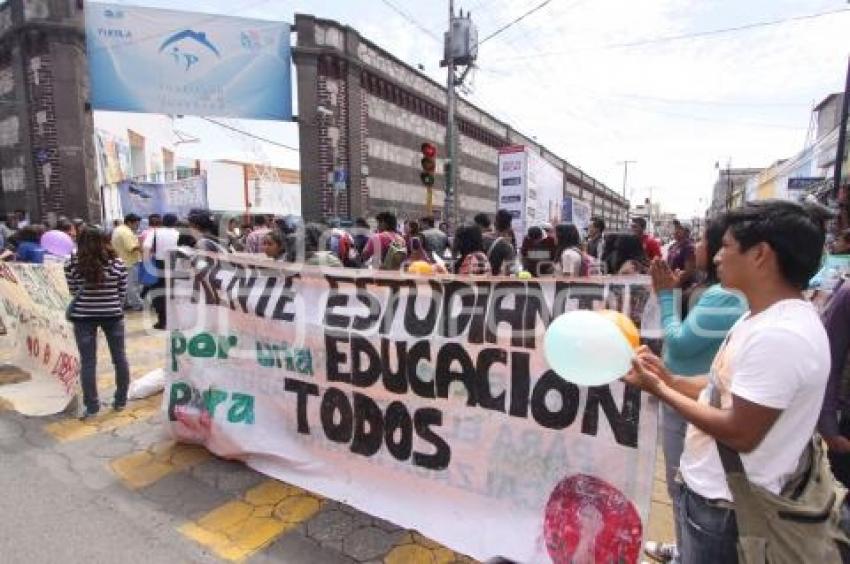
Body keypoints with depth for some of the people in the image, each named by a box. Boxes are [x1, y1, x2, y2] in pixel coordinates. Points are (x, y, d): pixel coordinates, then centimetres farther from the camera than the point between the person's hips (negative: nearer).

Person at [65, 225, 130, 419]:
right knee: (119, 357, 12)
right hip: (112, 314, 1)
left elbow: (73, 291, 3)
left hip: (83, 316, 0)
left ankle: (91, 406, 13)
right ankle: (121, 400, 22)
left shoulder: (72, 264, -7)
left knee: (88, 362, 7)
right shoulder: (117, 263, -5)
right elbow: (122, 292, 1)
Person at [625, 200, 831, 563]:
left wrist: (659, 390, -19)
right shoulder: (763, 318, 5)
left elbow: (741, 434, -26)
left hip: (725, 505, -8)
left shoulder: (779, 334, -28)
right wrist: (670, 380, -2)